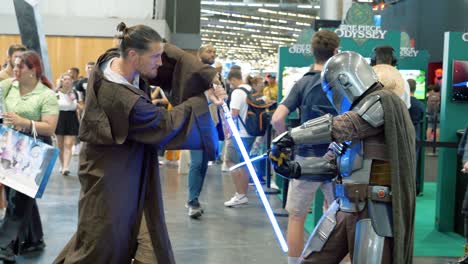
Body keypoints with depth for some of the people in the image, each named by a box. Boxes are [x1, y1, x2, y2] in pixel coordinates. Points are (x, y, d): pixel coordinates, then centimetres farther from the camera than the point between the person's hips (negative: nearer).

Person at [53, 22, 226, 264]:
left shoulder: (114, 58, -10)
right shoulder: (123, 99, -34)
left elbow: (172, 58, -4)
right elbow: (167, 125, -21)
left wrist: (208, 79, -15)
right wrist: (202, 99, -11)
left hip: (127, 168, 9)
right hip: (112, 175, -9)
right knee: (103, 238, 5)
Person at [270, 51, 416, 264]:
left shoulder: (381, 102, -12)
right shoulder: (354, 113, 15)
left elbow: (337, 127, -23)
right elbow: (332, 162, 16)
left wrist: (289, 137, -18)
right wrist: (295, 169, 5)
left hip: (374, 211, -9)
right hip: (344, 207, 9)